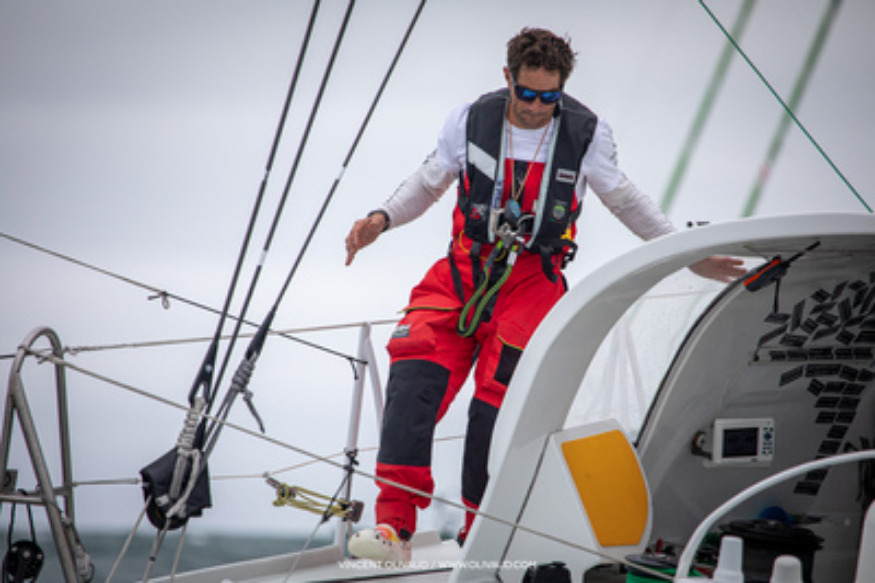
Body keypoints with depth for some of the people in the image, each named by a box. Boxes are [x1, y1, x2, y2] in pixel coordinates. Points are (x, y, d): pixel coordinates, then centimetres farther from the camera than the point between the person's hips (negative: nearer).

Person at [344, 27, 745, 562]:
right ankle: (395, 527, -24)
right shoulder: (471, 121, -1)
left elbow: (625, 199, 13)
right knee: (416, 366, -22)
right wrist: (383, 218, -3)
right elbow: (429, 183, 14)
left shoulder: (587, 134, -3)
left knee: (497, 402, -17)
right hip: (465, 266, 1)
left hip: (533, 280, -1)